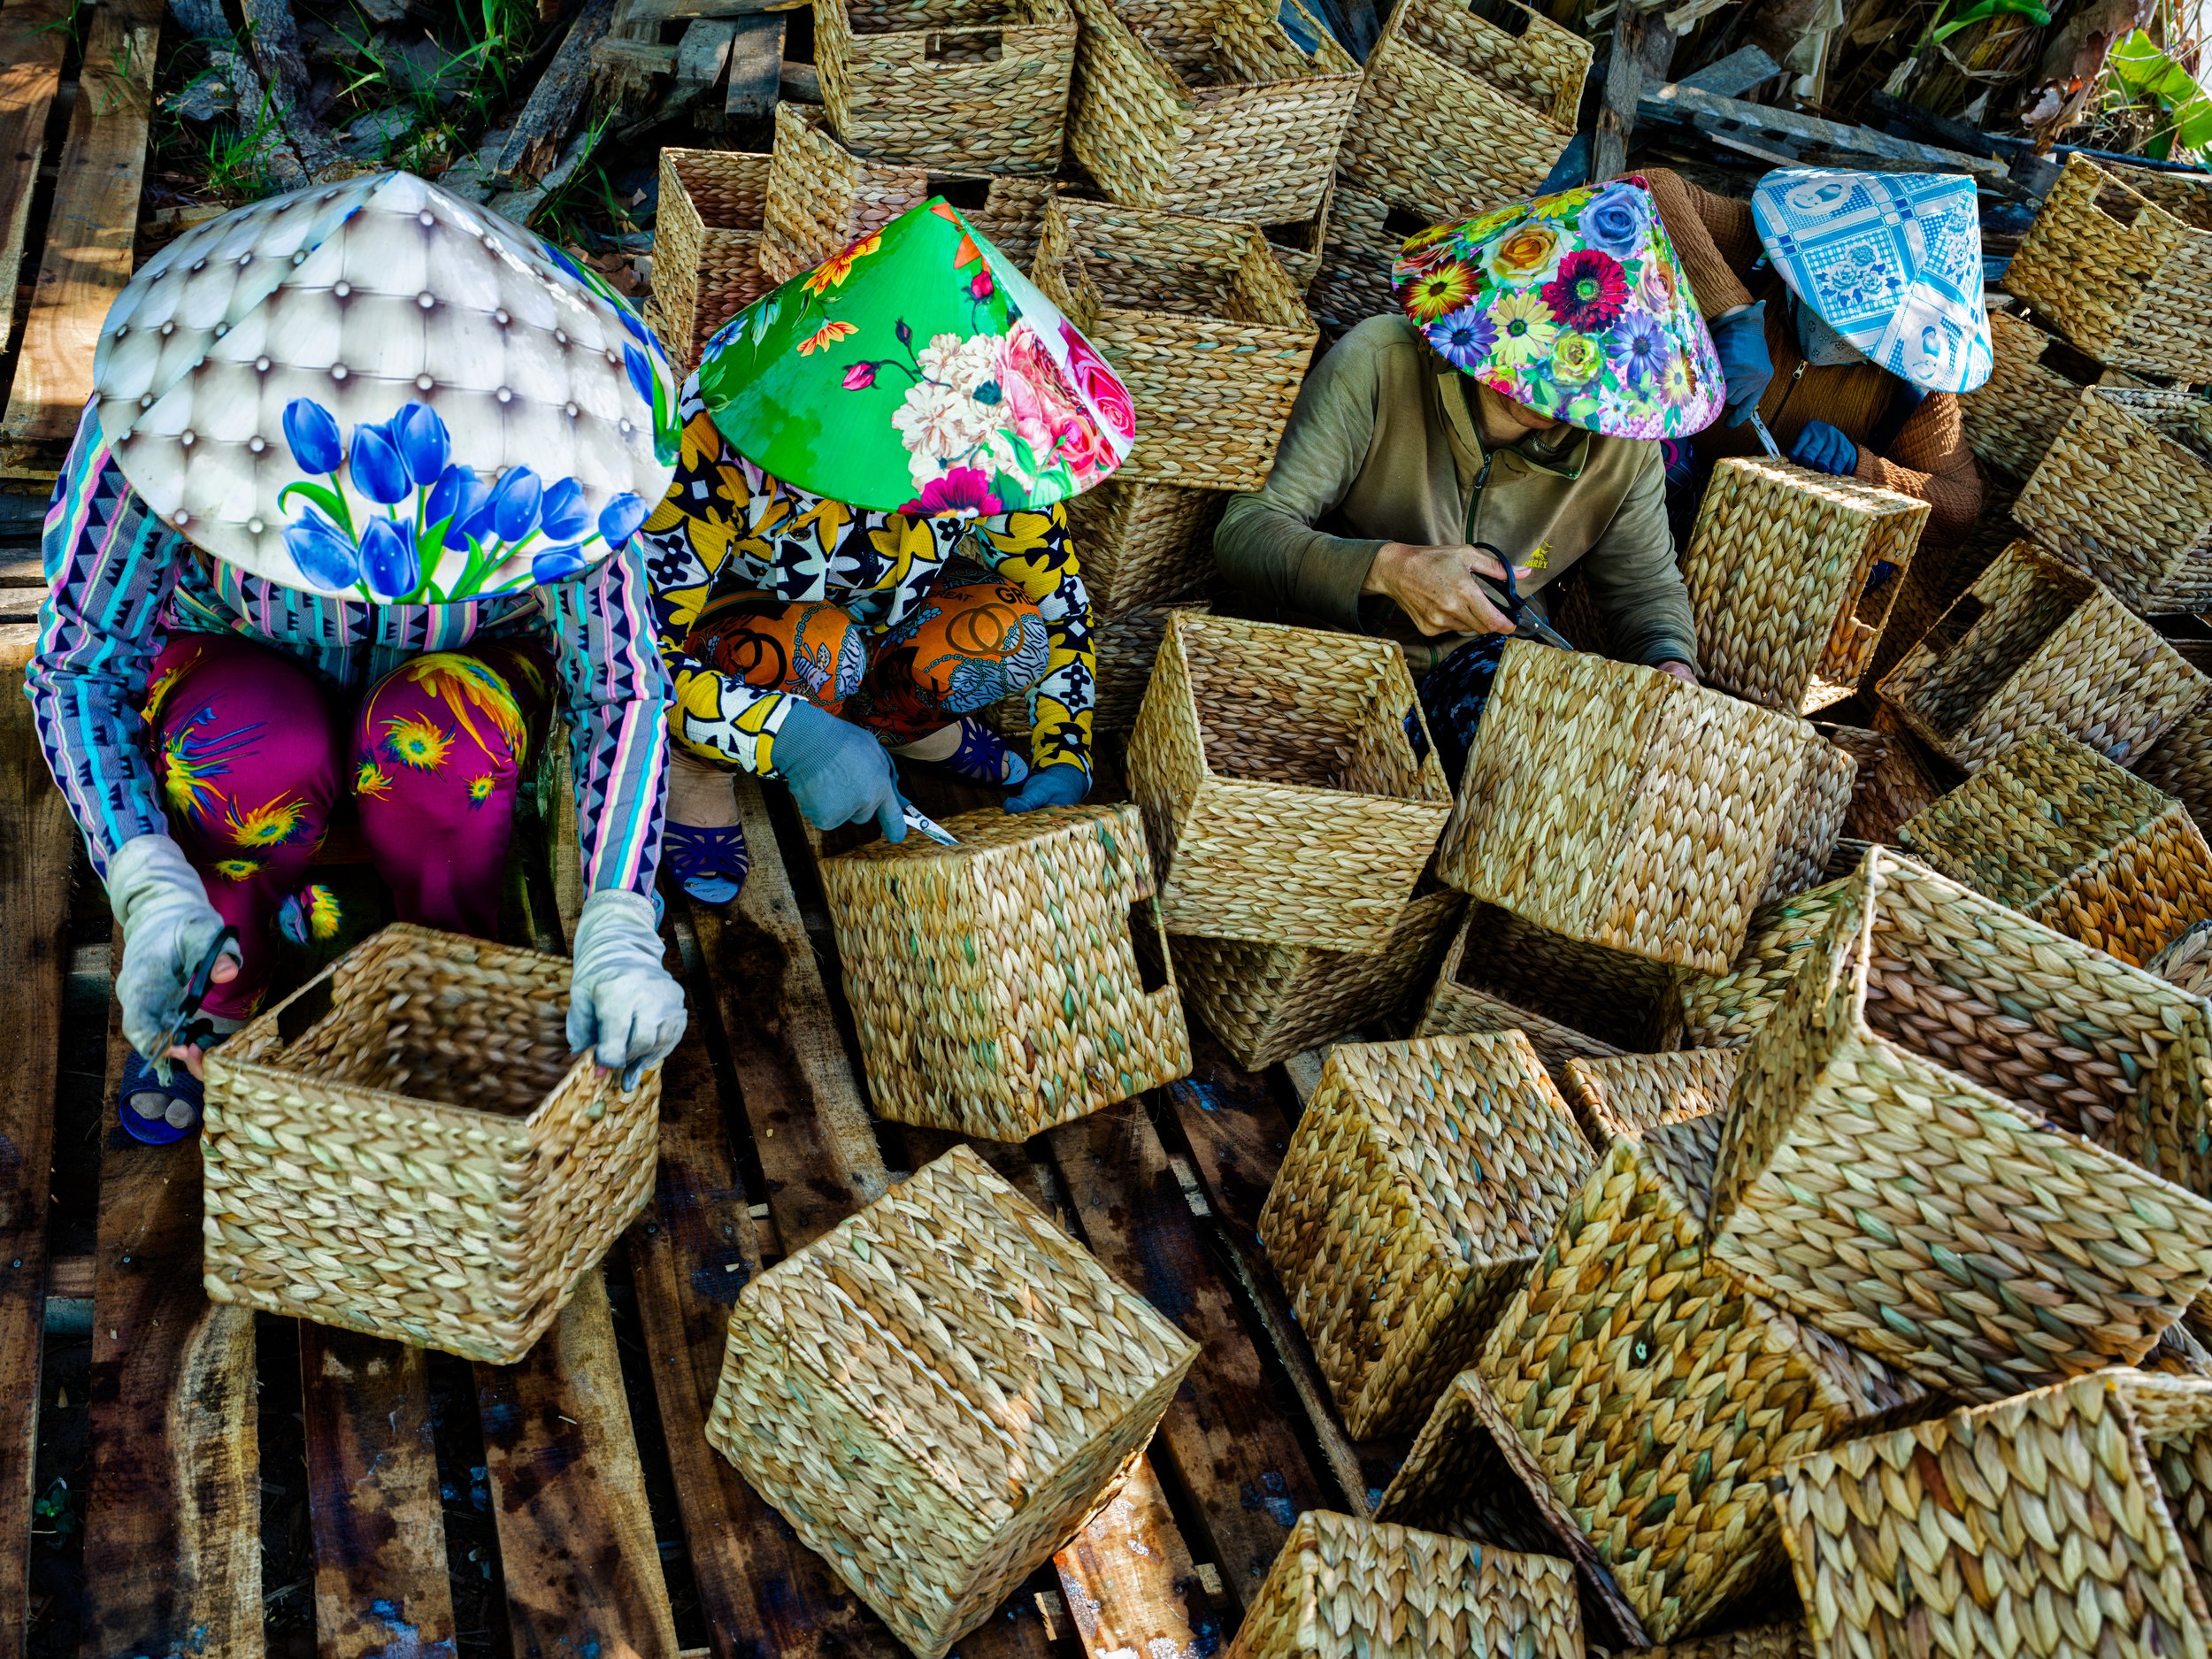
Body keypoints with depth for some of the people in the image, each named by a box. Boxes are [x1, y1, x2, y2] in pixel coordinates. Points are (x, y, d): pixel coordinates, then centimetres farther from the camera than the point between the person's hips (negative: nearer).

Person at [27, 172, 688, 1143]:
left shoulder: (543, 451, -32)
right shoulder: (177, 413, -32)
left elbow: (620, 686, -27)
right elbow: (75, 663, -22)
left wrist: (619, 929, -40)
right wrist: (150, 891, -37)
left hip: (457, 669, 0)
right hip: (240, 664, 0)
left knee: (432, 731, -35)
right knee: (263, 758, -35)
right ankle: (205, 1010, -5)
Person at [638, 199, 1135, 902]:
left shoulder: (989, 450, -24)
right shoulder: (715, 448, -37)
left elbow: (1061, 604, -9)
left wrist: (1064, 762, -18)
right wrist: (794, 737, -50)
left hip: (881, 617, 4)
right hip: (721, 623, -4)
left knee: (1010, 631, -26)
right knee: (817, 647, -39)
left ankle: (903, 719, 7)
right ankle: (695, 770, -9)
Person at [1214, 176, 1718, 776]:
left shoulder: (1622, 436, -7)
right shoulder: (1376, 366, -20)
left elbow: (1647, 587, 9)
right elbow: (1244, 530, -22)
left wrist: (1672, 667, -15)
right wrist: (1385, 568, -38)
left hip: (1487, 659, 5)